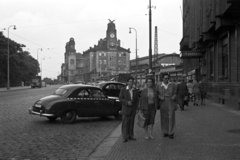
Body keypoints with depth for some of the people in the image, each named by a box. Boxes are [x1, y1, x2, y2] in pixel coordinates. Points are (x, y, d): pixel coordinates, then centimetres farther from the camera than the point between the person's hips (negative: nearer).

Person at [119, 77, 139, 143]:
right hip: (125, 109, -3)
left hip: (133, 109, 3)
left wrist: (136, 108, -1)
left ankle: (130, 136, 14)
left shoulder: (135, 91, 7)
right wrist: (127, 102, -19)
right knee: (125, 123, -2)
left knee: (131, 123, 6)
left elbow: (137, 100, 9)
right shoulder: (123, 90, -2)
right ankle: (125, 137, 2)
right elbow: (120, 99, -6)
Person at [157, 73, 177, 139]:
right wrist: (160, 97, -14)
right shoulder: (159, 87, 7)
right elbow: (157, 94, 7)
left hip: (171, 103, -1)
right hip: (163, 103, 1)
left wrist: (174, 97, -16)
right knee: (164, 118, 4)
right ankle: (165, 132, 16)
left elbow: (175, 93, 5)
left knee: (171, 118, -3)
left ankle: (171, 133, 4)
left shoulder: (172, 85, 4)